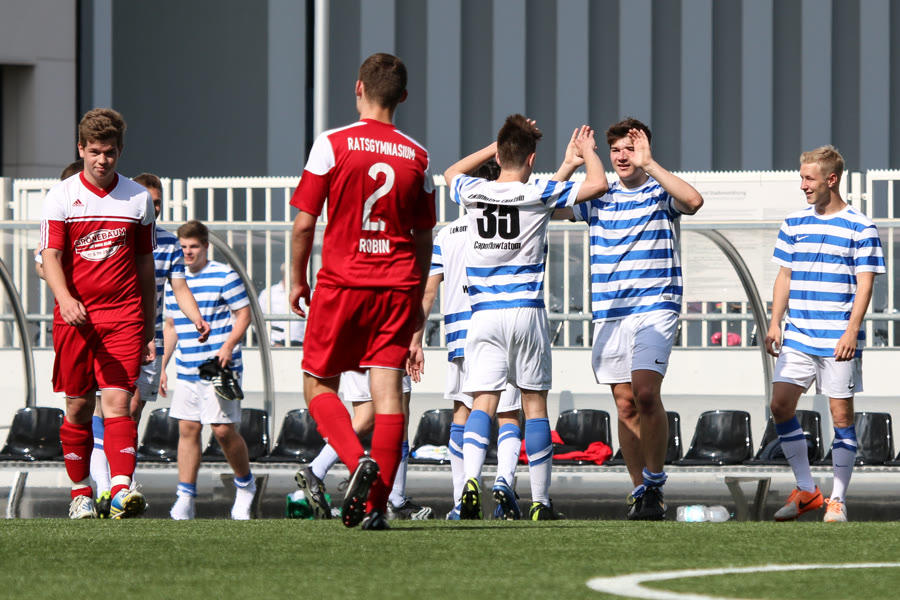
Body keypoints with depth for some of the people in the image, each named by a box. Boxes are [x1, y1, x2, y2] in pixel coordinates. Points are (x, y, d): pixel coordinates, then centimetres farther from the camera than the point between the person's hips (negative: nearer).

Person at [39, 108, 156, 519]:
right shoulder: (61, 197, 1)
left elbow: (145, 265, 13)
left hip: (123, 315, 0)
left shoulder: (138, 199, 7)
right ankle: (80, 490, 17)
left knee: (118, 400, -12)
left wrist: (148, 329, 13)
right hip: (75, 316, 0)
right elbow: (51, 256, -7)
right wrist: (65, 299, -27)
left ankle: (122, 488, -24)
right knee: (78, 406, 5)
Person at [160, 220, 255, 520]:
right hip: (186, 371, 5)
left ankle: (245, 484, 18)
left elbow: (244, 315, -4)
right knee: (187, 429, 0)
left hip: (219, 370, -5)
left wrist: (228, 346, -18)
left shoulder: (224, 276, -3)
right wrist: (161, 366, 19)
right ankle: (185, 498, 2)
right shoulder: (173, 283, 14)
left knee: (224, 430, -6)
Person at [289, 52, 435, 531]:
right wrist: (416, 300, 23)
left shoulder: (333, 145, -5)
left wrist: (298, 280, 11)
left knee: (319, 387, 9)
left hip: (342, 284, -3)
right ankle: (377, 503, -6)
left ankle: (358, 461, -16)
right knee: (388, 391, 0)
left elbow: (304, 222, -3)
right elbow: (423, 237, 12)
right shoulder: (417, 157, 6)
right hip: (397, 287, 3)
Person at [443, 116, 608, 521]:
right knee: (534, 404, 5)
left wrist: (500, 145, 31)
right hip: (526, 311, -2)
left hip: (483, 315, 2)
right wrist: (587, 151, 15)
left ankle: (471, 480, -28)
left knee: (483, 403, -3)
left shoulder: (473, 193, 4)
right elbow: (597, 184, -4)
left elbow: (452, 173, 29)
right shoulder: (537, 195, -5)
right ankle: (540, 500, 5)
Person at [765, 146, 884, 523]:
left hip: (839, 340, -5)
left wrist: (852, 331, -15)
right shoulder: (794, 224, 10)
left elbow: (865, 283, -7)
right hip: (797, 336, 5)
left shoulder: (860, 228, -4)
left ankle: (837, 500, 6)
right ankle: (806, 491, 8)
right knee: (781, 406, -4)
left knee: (841, 414, -1)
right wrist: (775, 323, 7)